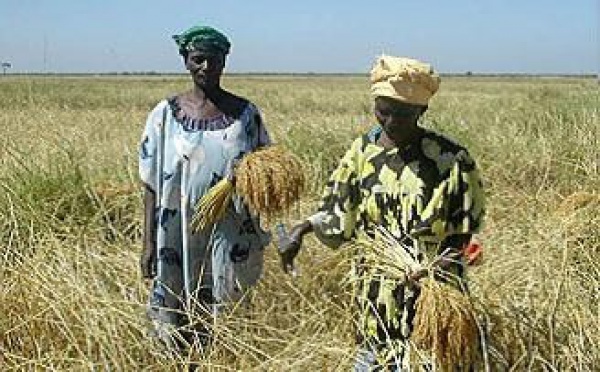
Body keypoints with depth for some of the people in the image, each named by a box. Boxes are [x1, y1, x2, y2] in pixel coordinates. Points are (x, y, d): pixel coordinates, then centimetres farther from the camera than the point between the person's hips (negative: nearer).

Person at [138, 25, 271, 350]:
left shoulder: (245, 114, 2)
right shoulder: (166, 114, 1)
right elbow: (152, 185, 2)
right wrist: (149, 243, -1)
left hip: (231, 239, 1)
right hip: (179, 237, 0)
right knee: (179, 327, 4)